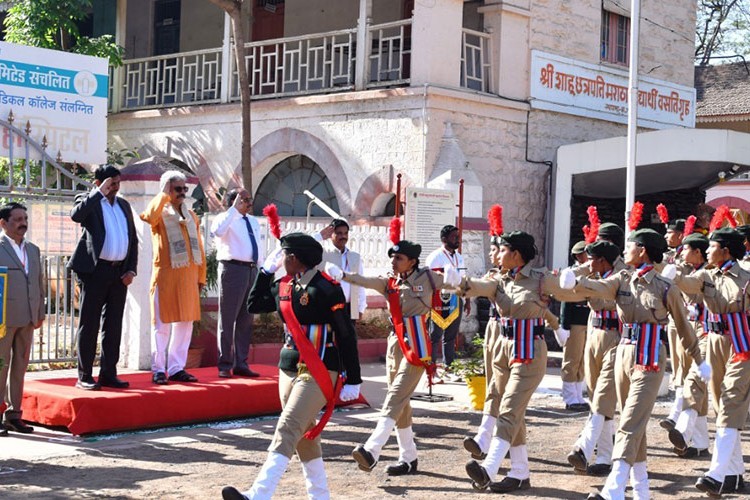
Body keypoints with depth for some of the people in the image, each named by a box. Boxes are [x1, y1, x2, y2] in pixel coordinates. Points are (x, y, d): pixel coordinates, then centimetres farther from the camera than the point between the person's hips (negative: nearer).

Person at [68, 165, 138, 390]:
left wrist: (131, 269, 6)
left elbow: (133, 239, 18)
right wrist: (99, 192, -17)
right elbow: (76, 215, -24)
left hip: (119, 272, 6)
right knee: (89, 324, -2)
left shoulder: (123, 204, 17)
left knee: (114, 325, 9)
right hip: (94, 270, -6)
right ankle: (84, 376, 1)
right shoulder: (88, 200, 1)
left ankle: (108, 374, 15)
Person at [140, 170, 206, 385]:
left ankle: (176, 368, 16)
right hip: (166, 274, -6)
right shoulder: (160, 212, -2)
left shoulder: (191, 215, 15)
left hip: (189, 276, 6)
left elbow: (199, 247, 16)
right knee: (162, 323, -1)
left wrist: (201, 276, 12)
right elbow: (149, 215, -28)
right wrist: (164, 194, -16)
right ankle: (158, 369, 5)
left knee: (185, 323, 8)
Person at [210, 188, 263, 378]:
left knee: (246, 320, 10)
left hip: (252, 270, 7)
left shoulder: (254, 222, 19)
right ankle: (225, 365, 4)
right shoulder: (225, 218, -3)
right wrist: (235, 209, -22)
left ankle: (241, 364, 17)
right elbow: (218, 230, -26)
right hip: (233, 269, -7)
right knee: (228, 319, -2)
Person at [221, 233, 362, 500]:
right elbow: (254, 305, 20)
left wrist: (353, 380, -11)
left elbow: (346, 336, -12)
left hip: (318, 372, -8)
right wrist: (265, 271, 11)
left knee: (288, 429, -17)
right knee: (305, 434, 14)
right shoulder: (283, 286, 7)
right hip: (289, 369, 8)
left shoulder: (326, 289, -14)